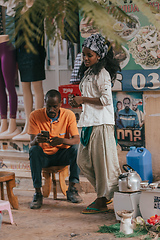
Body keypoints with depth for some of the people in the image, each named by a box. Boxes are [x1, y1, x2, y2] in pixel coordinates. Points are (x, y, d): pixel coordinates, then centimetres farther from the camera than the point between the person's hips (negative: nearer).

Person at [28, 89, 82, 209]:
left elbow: (76, 140, -17)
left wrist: (61, 140, -39)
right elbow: (32, 143, -14)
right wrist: (36, 140, -41)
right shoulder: (35, 116, -12)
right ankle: (38, 193, -27)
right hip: (43, 156, -1)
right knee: (34, 150, -32)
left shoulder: (69, 115, -10)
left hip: (62, 155, 1)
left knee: (76, 148, -28)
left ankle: (72, 188, -18)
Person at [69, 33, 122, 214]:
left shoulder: (101, 73, -10)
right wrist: (78, 101, 7)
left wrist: (83, 99, -14)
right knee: (83, 161, 10)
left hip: (101, 123, -10)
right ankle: (105, 193, 20)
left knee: (102, 161, -4)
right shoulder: (87, 72, 18)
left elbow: (106, 99, -19)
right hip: (89, 122, 10)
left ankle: (102, 201, 2)